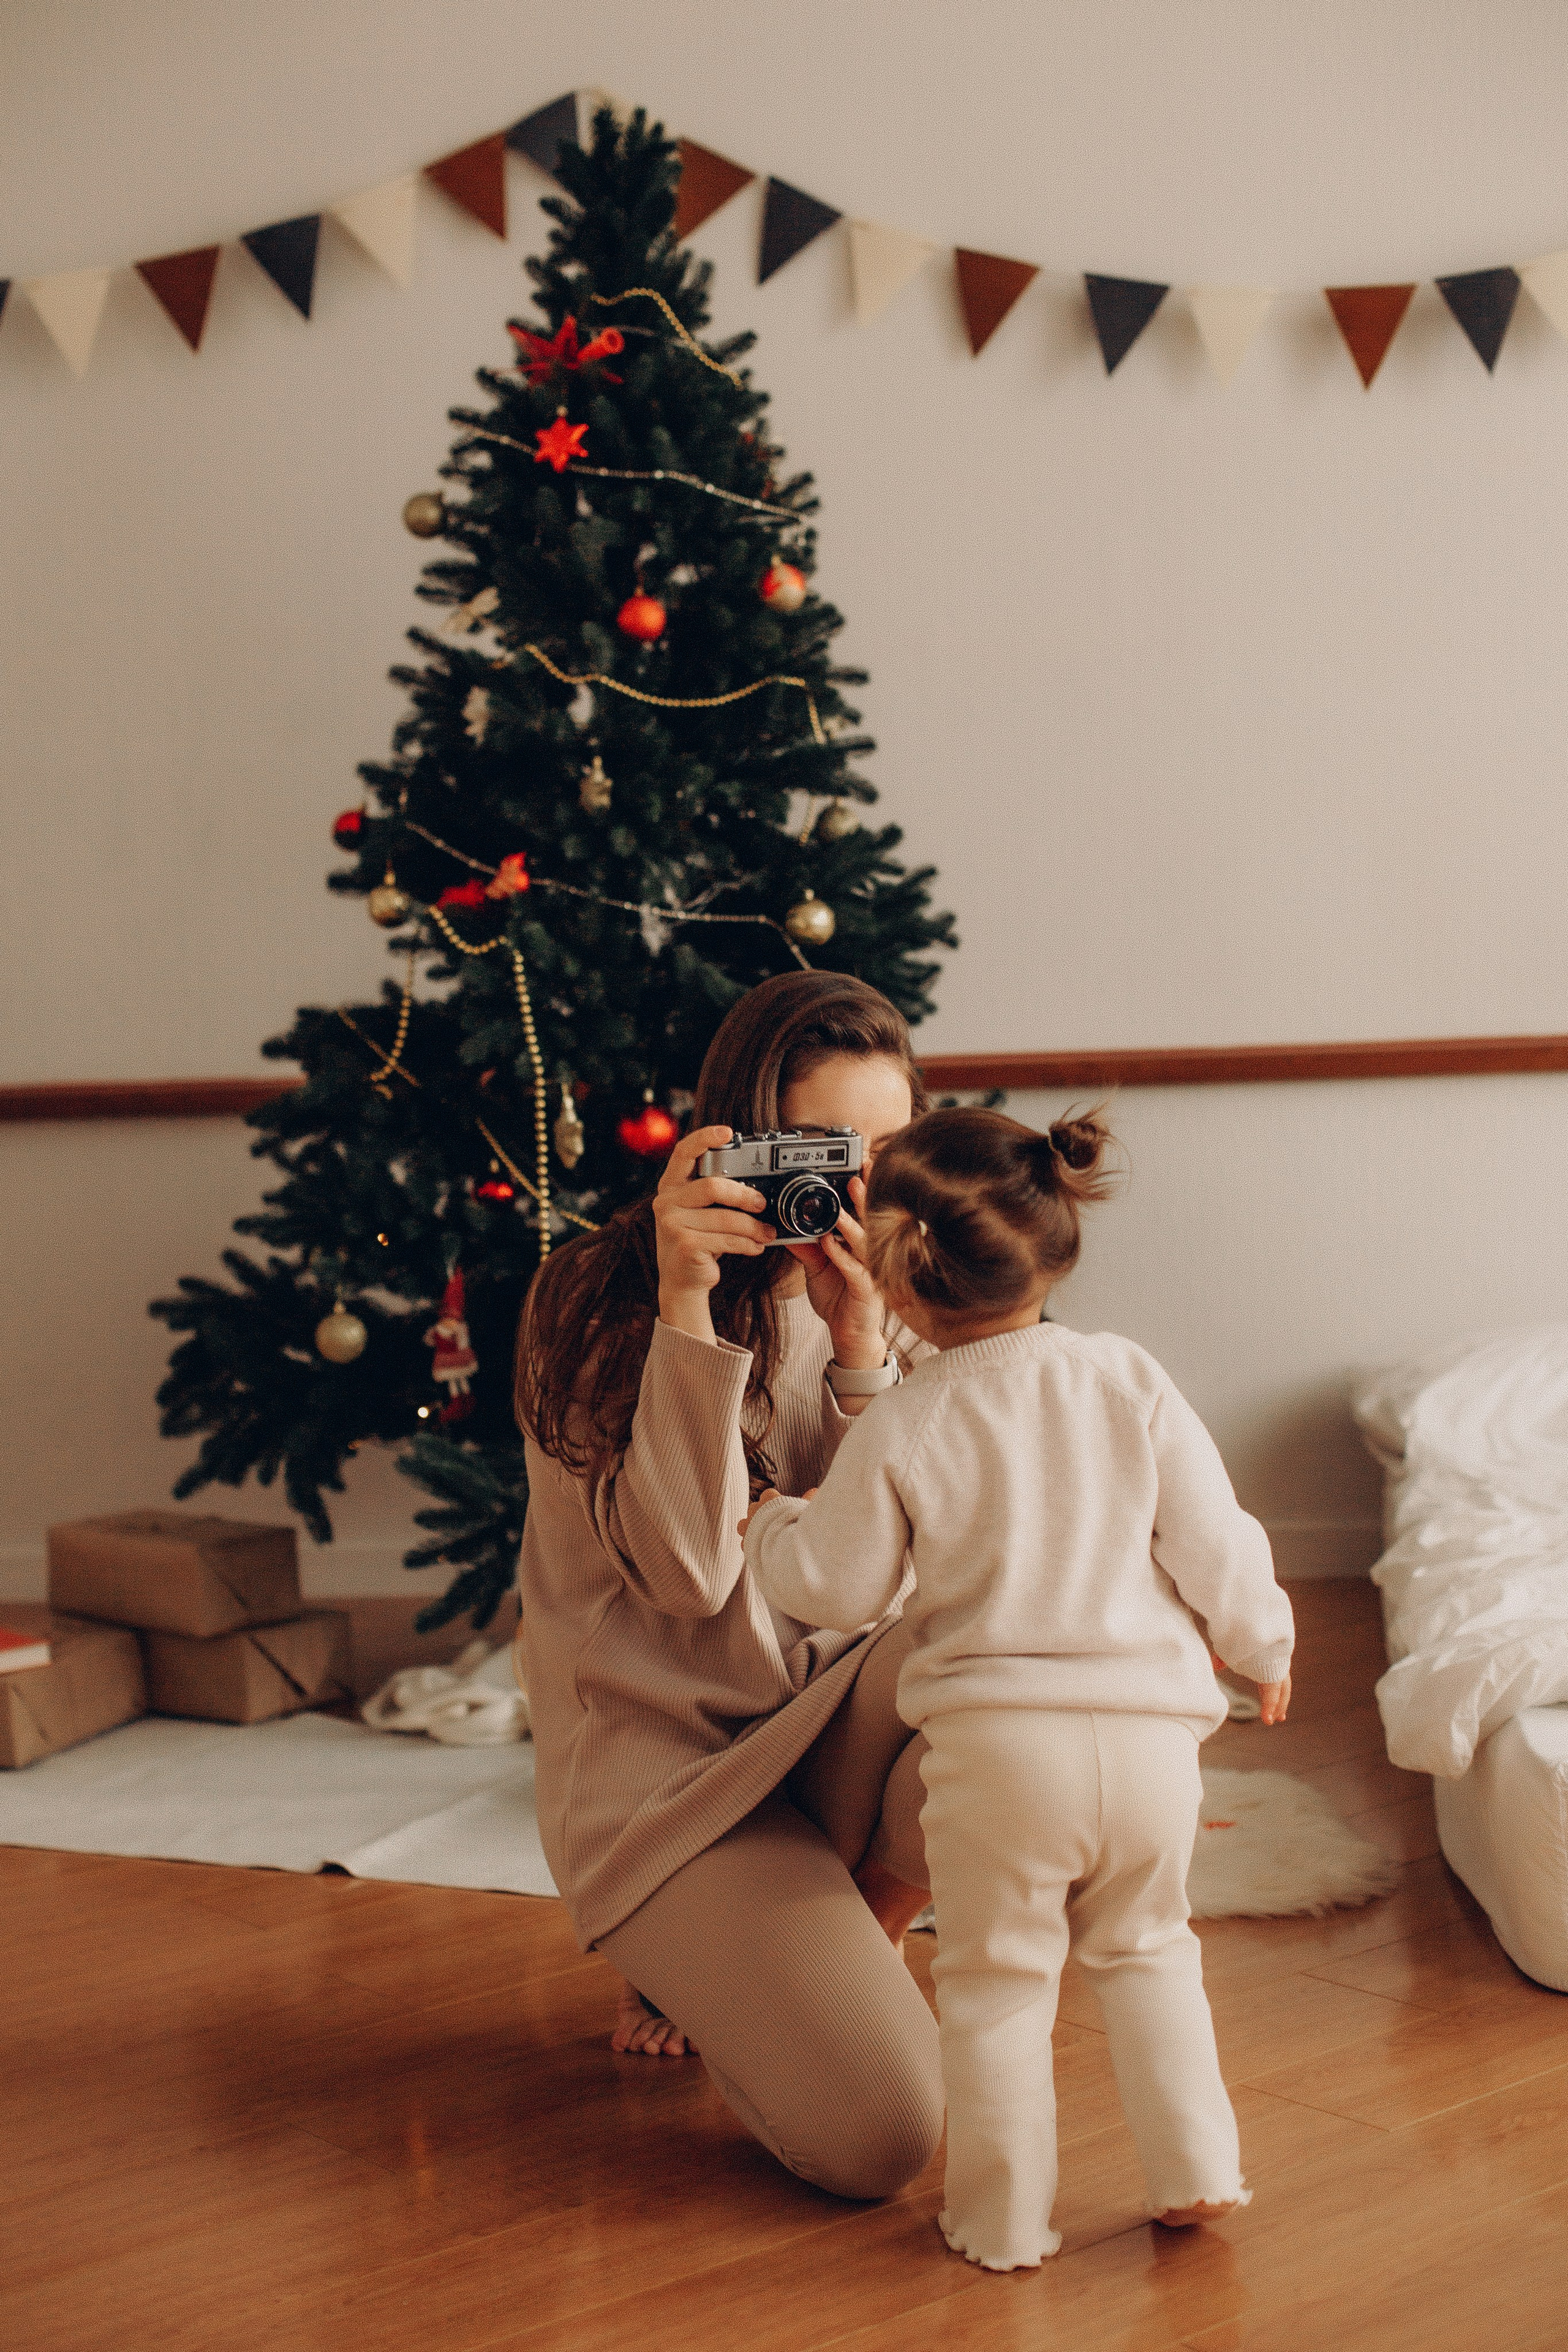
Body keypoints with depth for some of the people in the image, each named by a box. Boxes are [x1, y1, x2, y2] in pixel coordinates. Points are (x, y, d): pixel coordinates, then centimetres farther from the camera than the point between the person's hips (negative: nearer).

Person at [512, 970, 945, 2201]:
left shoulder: (879, 1299, 2)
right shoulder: (599, 1299, -14)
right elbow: (687, 1571, -22)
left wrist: (860, 1353, -20)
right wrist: (689, 1308, -29)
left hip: (836, 1708, 5)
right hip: (672, 1765, -5)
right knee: (880, 2133, -21)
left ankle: (857, 1929, 1)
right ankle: (698, 1953, 12)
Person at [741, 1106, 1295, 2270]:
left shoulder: (902, 1427, -6)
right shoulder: (1132, 1381, -2)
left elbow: (835, 1586, 2)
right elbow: (1214, 1543, 2)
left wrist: (771, 1522, 23)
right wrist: (1264, 1644, 21)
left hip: (997, 1743, -3)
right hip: (1150, 1732, 3)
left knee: (998, 1980, 13)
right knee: (1147, 1949, 24)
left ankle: (1006, 2219, 19)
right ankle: (1195, 2172, 24)